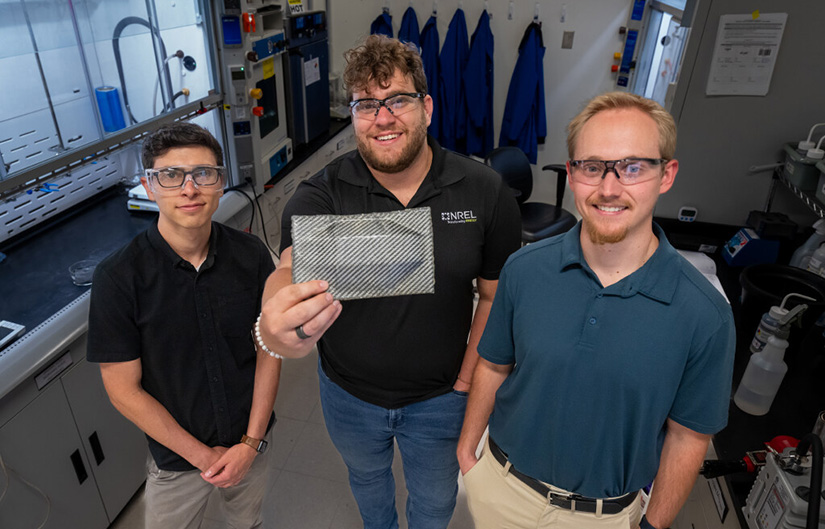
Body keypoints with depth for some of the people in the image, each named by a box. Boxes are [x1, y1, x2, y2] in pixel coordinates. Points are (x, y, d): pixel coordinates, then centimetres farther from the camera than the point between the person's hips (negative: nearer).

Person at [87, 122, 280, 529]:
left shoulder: (251, 255, -13)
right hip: (176, 457, -2)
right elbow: (124, 388, -15)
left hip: (250, 442, 2)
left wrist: (252, 442, -10)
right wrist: (202, 455, -13)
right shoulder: (117, 277, -21)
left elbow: (268, 347, -6)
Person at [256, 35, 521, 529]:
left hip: (439, 398, 0)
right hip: (349, 394, 1)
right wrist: (276, 330, -60)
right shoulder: (321, 195, -20)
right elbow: (291, 269, -38)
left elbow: (497, 294, -8)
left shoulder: (485, 191, -17)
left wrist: (467, 378, -9)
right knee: (366, 476, 32)